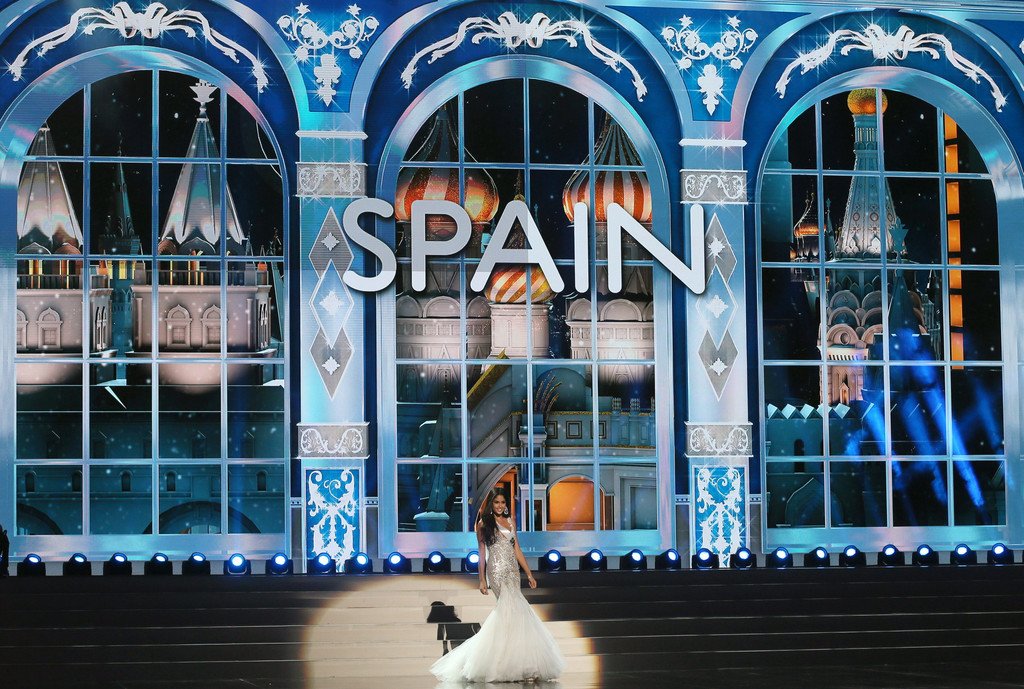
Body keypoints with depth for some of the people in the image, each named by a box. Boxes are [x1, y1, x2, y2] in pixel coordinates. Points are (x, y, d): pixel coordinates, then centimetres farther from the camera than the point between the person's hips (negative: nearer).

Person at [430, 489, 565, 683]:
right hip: (497, 571, -6)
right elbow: (482, 553, 2)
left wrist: (529, 574, 12)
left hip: (512, 571, 6)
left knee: (505, 612, 0)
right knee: (515, 608, -17)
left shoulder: (510, 521, 17)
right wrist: (482, 580, -4)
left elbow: (517, 549, 17)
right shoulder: (484, 523, 2)